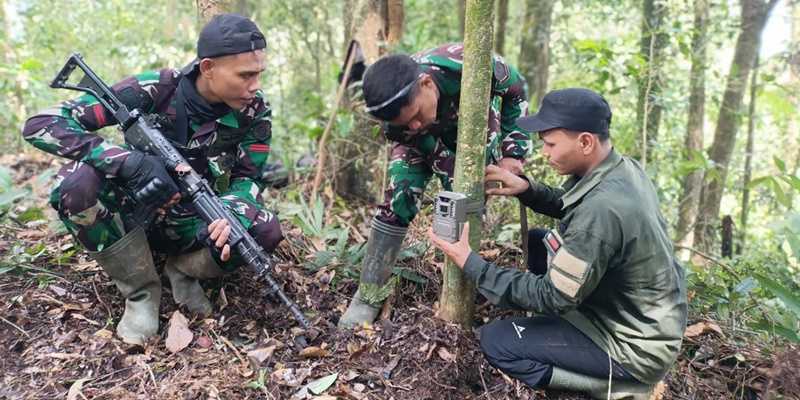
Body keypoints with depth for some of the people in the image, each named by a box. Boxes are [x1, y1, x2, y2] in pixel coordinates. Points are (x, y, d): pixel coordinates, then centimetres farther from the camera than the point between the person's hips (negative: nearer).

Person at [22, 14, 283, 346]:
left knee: (266, 231, -28)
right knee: (76, 180, -32)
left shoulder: (254, 111, -14)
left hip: (195, 225, 1)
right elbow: (40, 125, -23)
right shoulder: (154, 90, -22)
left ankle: (183, 269, 1)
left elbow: (249, 178, -8)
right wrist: (131, 161, -39)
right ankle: (141, 292, -12)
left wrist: (231, 215, -33)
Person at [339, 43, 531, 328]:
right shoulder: (394, 112, -34)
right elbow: (428, 148, -21)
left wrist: (513, 151, -21)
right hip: (422, 142, 0)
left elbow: (517, 89, -19)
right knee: (397, 201, -14)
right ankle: (368, 296, -5)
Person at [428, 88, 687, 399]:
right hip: (646, 317, 9)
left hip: (635, 344, -9)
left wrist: (471, 264, -21)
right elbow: (572, 206, 14)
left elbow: (552, 297, -25)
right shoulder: (622, 168, -5)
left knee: (495, 340, -9)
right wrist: (527, 189, -6)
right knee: (537, 243, 14)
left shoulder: (603, 209, -33)